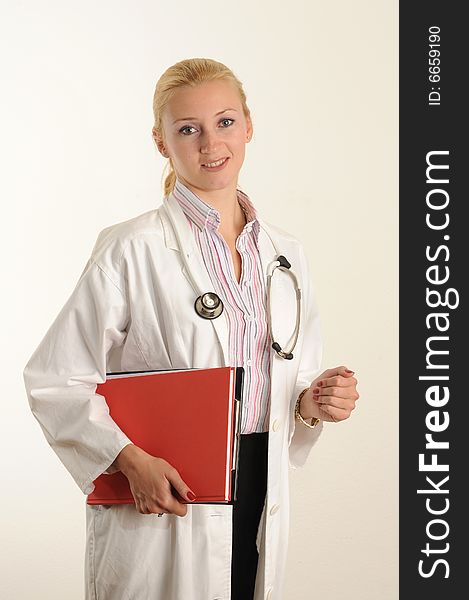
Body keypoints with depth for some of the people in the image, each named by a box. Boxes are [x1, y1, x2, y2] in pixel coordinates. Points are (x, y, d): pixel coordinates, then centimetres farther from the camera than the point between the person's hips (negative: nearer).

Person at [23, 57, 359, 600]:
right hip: (162, 508, -4)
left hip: (262, 501, 5)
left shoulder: (285, 254, 8)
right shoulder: (130, 249, -9)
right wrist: (130, 460, -20)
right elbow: (52, 379, -10)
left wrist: (314, 403, -4)